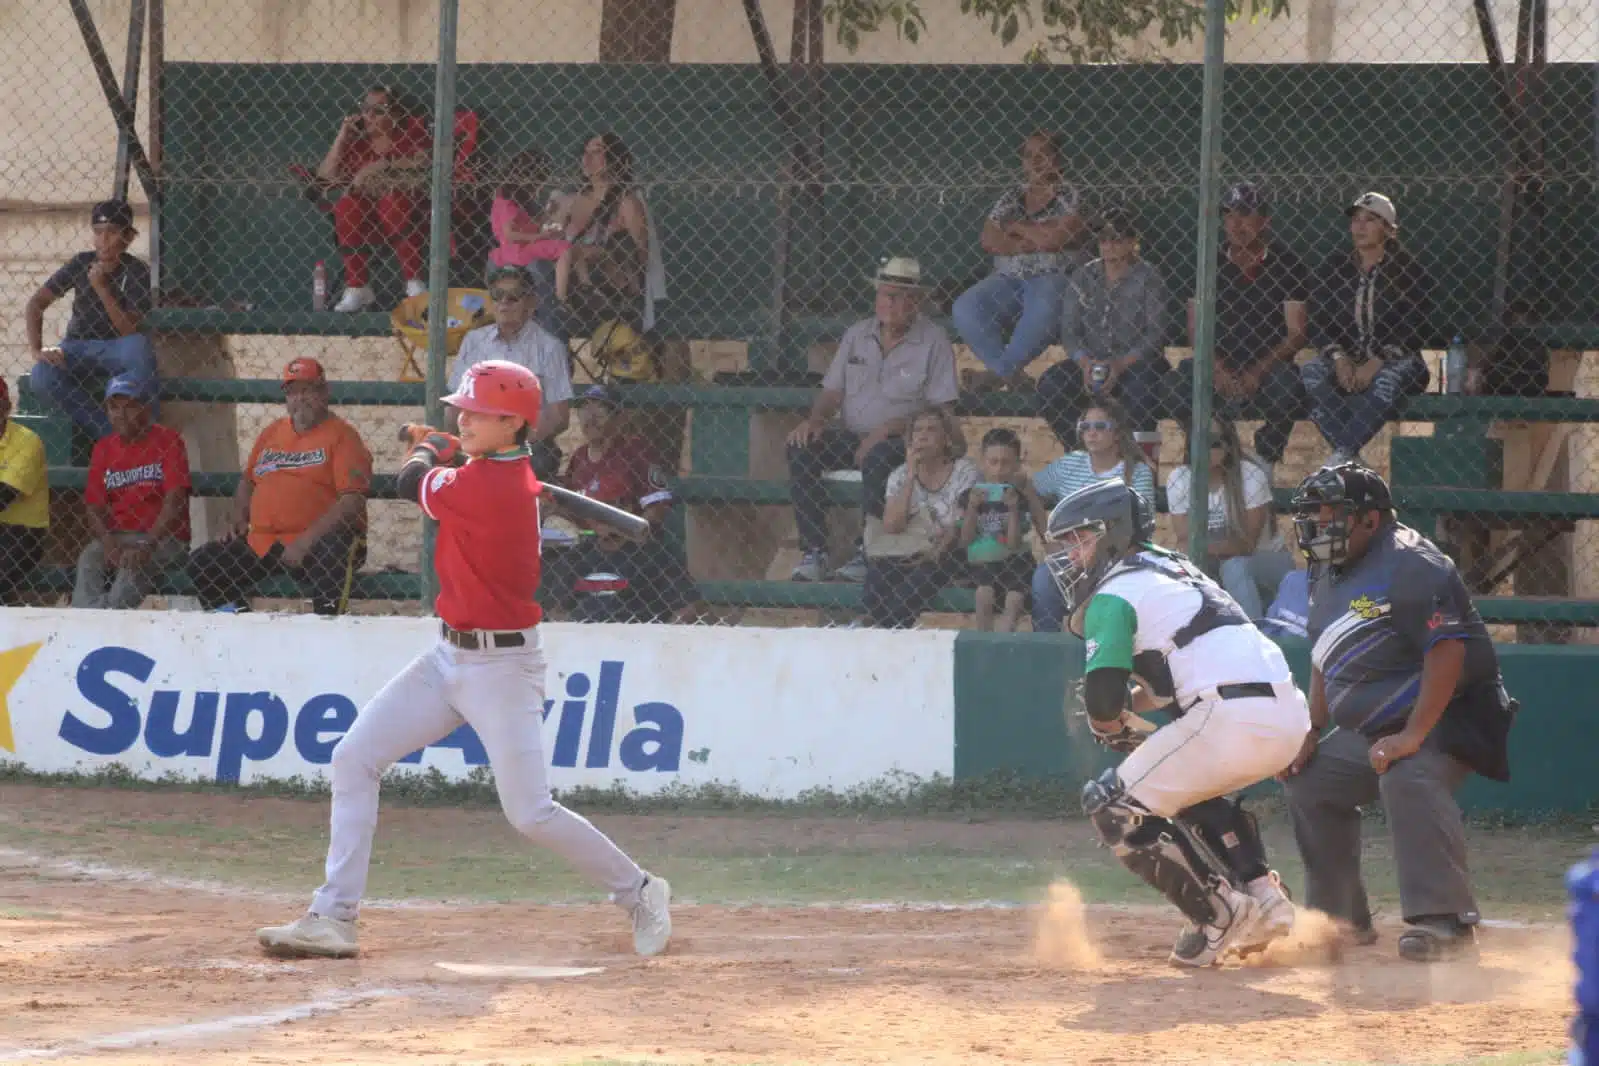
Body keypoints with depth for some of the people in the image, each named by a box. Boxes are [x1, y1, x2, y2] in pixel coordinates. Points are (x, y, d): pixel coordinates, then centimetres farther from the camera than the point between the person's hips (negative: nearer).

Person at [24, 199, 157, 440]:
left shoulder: (137, 271, -9)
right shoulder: (81, 264, -2)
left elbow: (130, 330, -18)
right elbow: (36, 304, -2)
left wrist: (102, 289, -26)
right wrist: (37, 350, -17)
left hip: (116, 350, -2)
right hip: (79, 348, 2)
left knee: (139, 347, -39)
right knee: (43, 376, -32)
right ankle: (109, 434, -25)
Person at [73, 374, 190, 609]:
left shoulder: (168, 441, -2)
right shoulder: (104, 448, 13)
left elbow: (174, 501, -11)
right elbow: (94, 506, 7)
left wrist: (148, 546, -24)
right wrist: (108, 543, -15)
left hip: (162, 537, -4)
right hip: (115, 535, 4)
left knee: (134, 564, -36)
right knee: (89, 559, -29)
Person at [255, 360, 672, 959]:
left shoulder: (493, 489, -24)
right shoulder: (500, 469, 4)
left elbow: (414, 485, -6)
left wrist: (432, 448, 12)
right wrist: (439, 449, 12)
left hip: (502, 666, -10)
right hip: (451, 656, 10)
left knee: (529, 814, -8)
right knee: (354, 759, 3)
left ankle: (639, 892, 15)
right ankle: (333, 918, 3)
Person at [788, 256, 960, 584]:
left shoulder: (933, 341, -3)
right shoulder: (857, 335, 14)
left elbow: (942, 410, -9)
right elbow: (832, 390, 15)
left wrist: (887, 429, -20)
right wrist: (815, 419, -8)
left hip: (904, 439, -5)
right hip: (851, 436, 5)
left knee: (878, 458, -39)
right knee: (800, 449, -22)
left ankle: (868, 552, -32)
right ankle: (813, 551, -26)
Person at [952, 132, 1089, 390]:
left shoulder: (1070, 198, 2)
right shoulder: (1012, 198, 16)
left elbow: (1055, 238, -14)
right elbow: (988, 240, 4)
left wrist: (1016, 228, 0)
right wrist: (1031, 243, -8)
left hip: (1052, 280, -5)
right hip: (1007, 280, 5)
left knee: (1043, 309, -40)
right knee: (964, 309, -23)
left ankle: (999, 370, -24)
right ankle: (1010, 374, -23)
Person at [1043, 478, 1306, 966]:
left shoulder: (1113, 595, -1)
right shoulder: (1172, 568, 26)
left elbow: (1103, 701, -10)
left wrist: (1114, 721, 11)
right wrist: (1137, 702, 20)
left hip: (1235, 719, -9)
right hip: (1290, 714, 9)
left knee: (1112, 802, 1)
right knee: (1186, 787, 34)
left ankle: (1217, 916, -4)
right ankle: (1262, 898, 20)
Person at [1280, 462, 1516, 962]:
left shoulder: (1410, 565, -21)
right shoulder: (1330, 574, 10)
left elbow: (1447, 651, -29)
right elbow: (1327, 660, 20)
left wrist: (1413, 736, -34)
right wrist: (1312, 732, 9)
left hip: (1448, 715, -10)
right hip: (1369, 728, 10)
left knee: (1408, 779, -36)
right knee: (1309, 782, 13)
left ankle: (1445, 920, -36)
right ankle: (1341, 919, 23)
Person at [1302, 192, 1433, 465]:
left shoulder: (1406, 269, 0)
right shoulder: (1335, 266, 11)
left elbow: (1413, 327, -7)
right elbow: (1319, 320, 6)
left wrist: (1376, 363, -20)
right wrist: (1338, 357, -14)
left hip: (1395, 360, -3)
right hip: (1345, 359, 3)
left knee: (1388, 380, -39)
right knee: (1312, 372, -30)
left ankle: (1342, 455, -42)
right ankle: (1352, 461, -37)